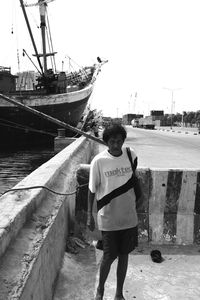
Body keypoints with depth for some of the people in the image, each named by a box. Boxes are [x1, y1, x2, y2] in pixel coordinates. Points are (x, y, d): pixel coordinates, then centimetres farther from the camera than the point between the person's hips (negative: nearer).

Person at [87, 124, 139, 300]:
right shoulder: (99, 161, -14)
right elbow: (92, 189, -6)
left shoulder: (131, 155, -5)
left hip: (129, 216, 3)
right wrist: (89, 215, -5)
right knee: (109, 257, 7)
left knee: (124, 254, 15)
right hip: (108, 218, -3)